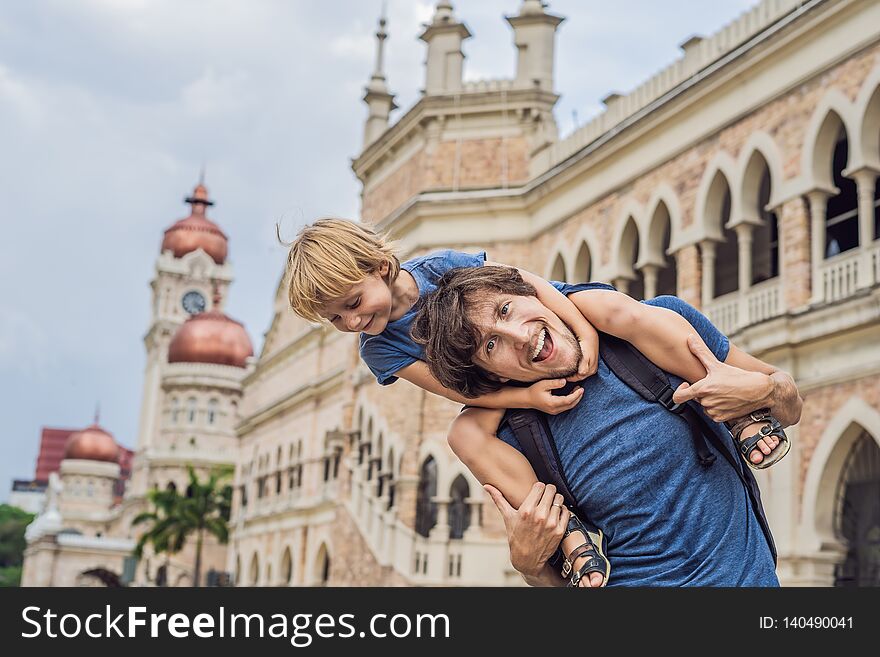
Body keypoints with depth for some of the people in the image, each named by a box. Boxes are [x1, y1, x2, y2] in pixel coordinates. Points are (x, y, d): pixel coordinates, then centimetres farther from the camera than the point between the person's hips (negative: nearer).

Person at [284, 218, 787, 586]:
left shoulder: (440, 266, -15)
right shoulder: (380, 350, -11)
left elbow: (528, 281, -16)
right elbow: (462, 391, -19)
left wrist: (585, 329, -29)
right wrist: (528, 397, -34)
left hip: (561, 334, -1)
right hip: (509, 390, 1)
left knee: (613, 305, -30)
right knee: (466, 433, -29)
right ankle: (572, 533, -39)